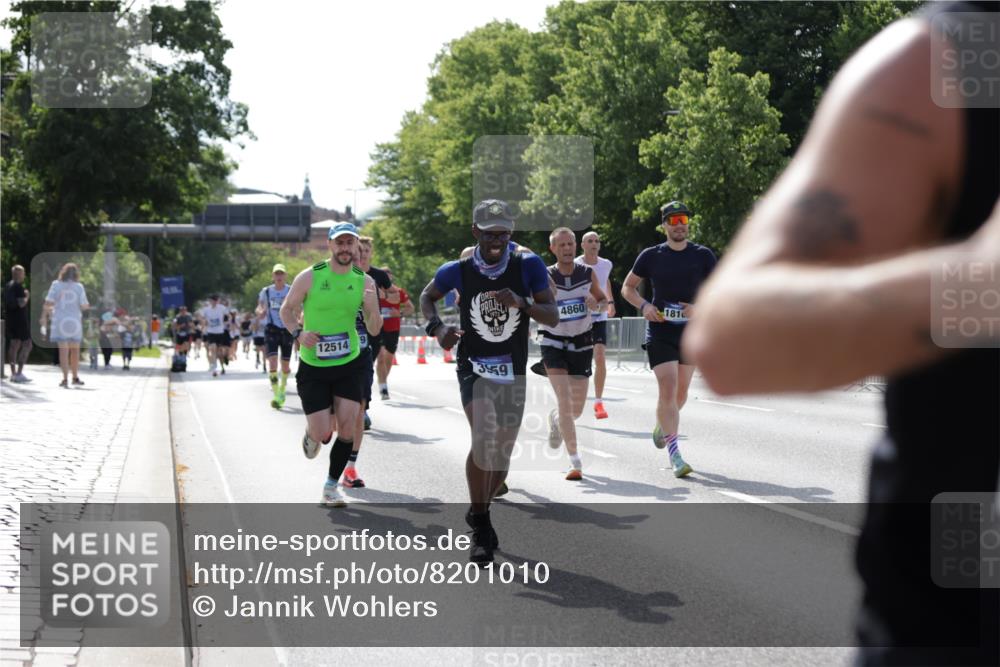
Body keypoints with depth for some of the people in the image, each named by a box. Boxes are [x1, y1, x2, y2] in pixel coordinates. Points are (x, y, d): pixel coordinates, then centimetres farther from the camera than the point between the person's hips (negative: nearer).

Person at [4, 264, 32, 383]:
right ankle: (19, 373, -12)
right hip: (19, 319, -9)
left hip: (10, 319, 9)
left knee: (14, 345, 11)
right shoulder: (18, 286, -14)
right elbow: (21, 303, -21)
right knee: (27, 344, -5)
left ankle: (13, 373, 11)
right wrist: (27, 296, -4)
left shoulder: (7, 286, 13)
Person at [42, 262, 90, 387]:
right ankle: (75, 377, 24)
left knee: (63, 351, -2)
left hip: (60, 321, -1)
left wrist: (44, 316, 3)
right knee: (75, 350, 15)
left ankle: (65, 378, -10)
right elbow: (84, 306, -2)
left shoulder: (56, 285, -2)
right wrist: (87, 306, 21)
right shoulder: (79, 287, -1)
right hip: (75, 321, 1)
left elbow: (49, 303, -7)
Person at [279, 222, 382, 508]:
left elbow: (374, 330, 0)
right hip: (313, 366, -2)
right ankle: (311, 434, 32)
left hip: (349, 364, 2)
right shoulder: (310, 277, -10)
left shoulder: (364, 281, -2)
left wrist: (373, 306, -21)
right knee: (322, 434, -7)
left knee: (347, 428, -6)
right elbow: (286, 309, 3)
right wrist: (298, 333, -16)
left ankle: (331, 487, 13)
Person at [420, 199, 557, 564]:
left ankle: (478, 514, 37)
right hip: (473, 368, -2)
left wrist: (521, 303, -29)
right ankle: (480, 528, -9)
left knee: (502, 453, 11)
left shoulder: (529, 266, -10)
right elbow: (427, 297, 10)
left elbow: (553, 317, -10)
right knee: (483, 440, -23)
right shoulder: (458, 271, -9)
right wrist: (437, 328, -10)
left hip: (513, 373, 2)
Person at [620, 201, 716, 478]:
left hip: (691, 332, 2)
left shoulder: (703, 255, 1)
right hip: (659, 332, -2)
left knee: (681, 391, 13)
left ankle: (663, 424, 45)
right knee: (668, 389, -14)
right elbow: (627, 287, 9)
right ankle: (674, 455, -13)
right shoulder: (651, 256, 0)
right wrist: (644, 306, -10)